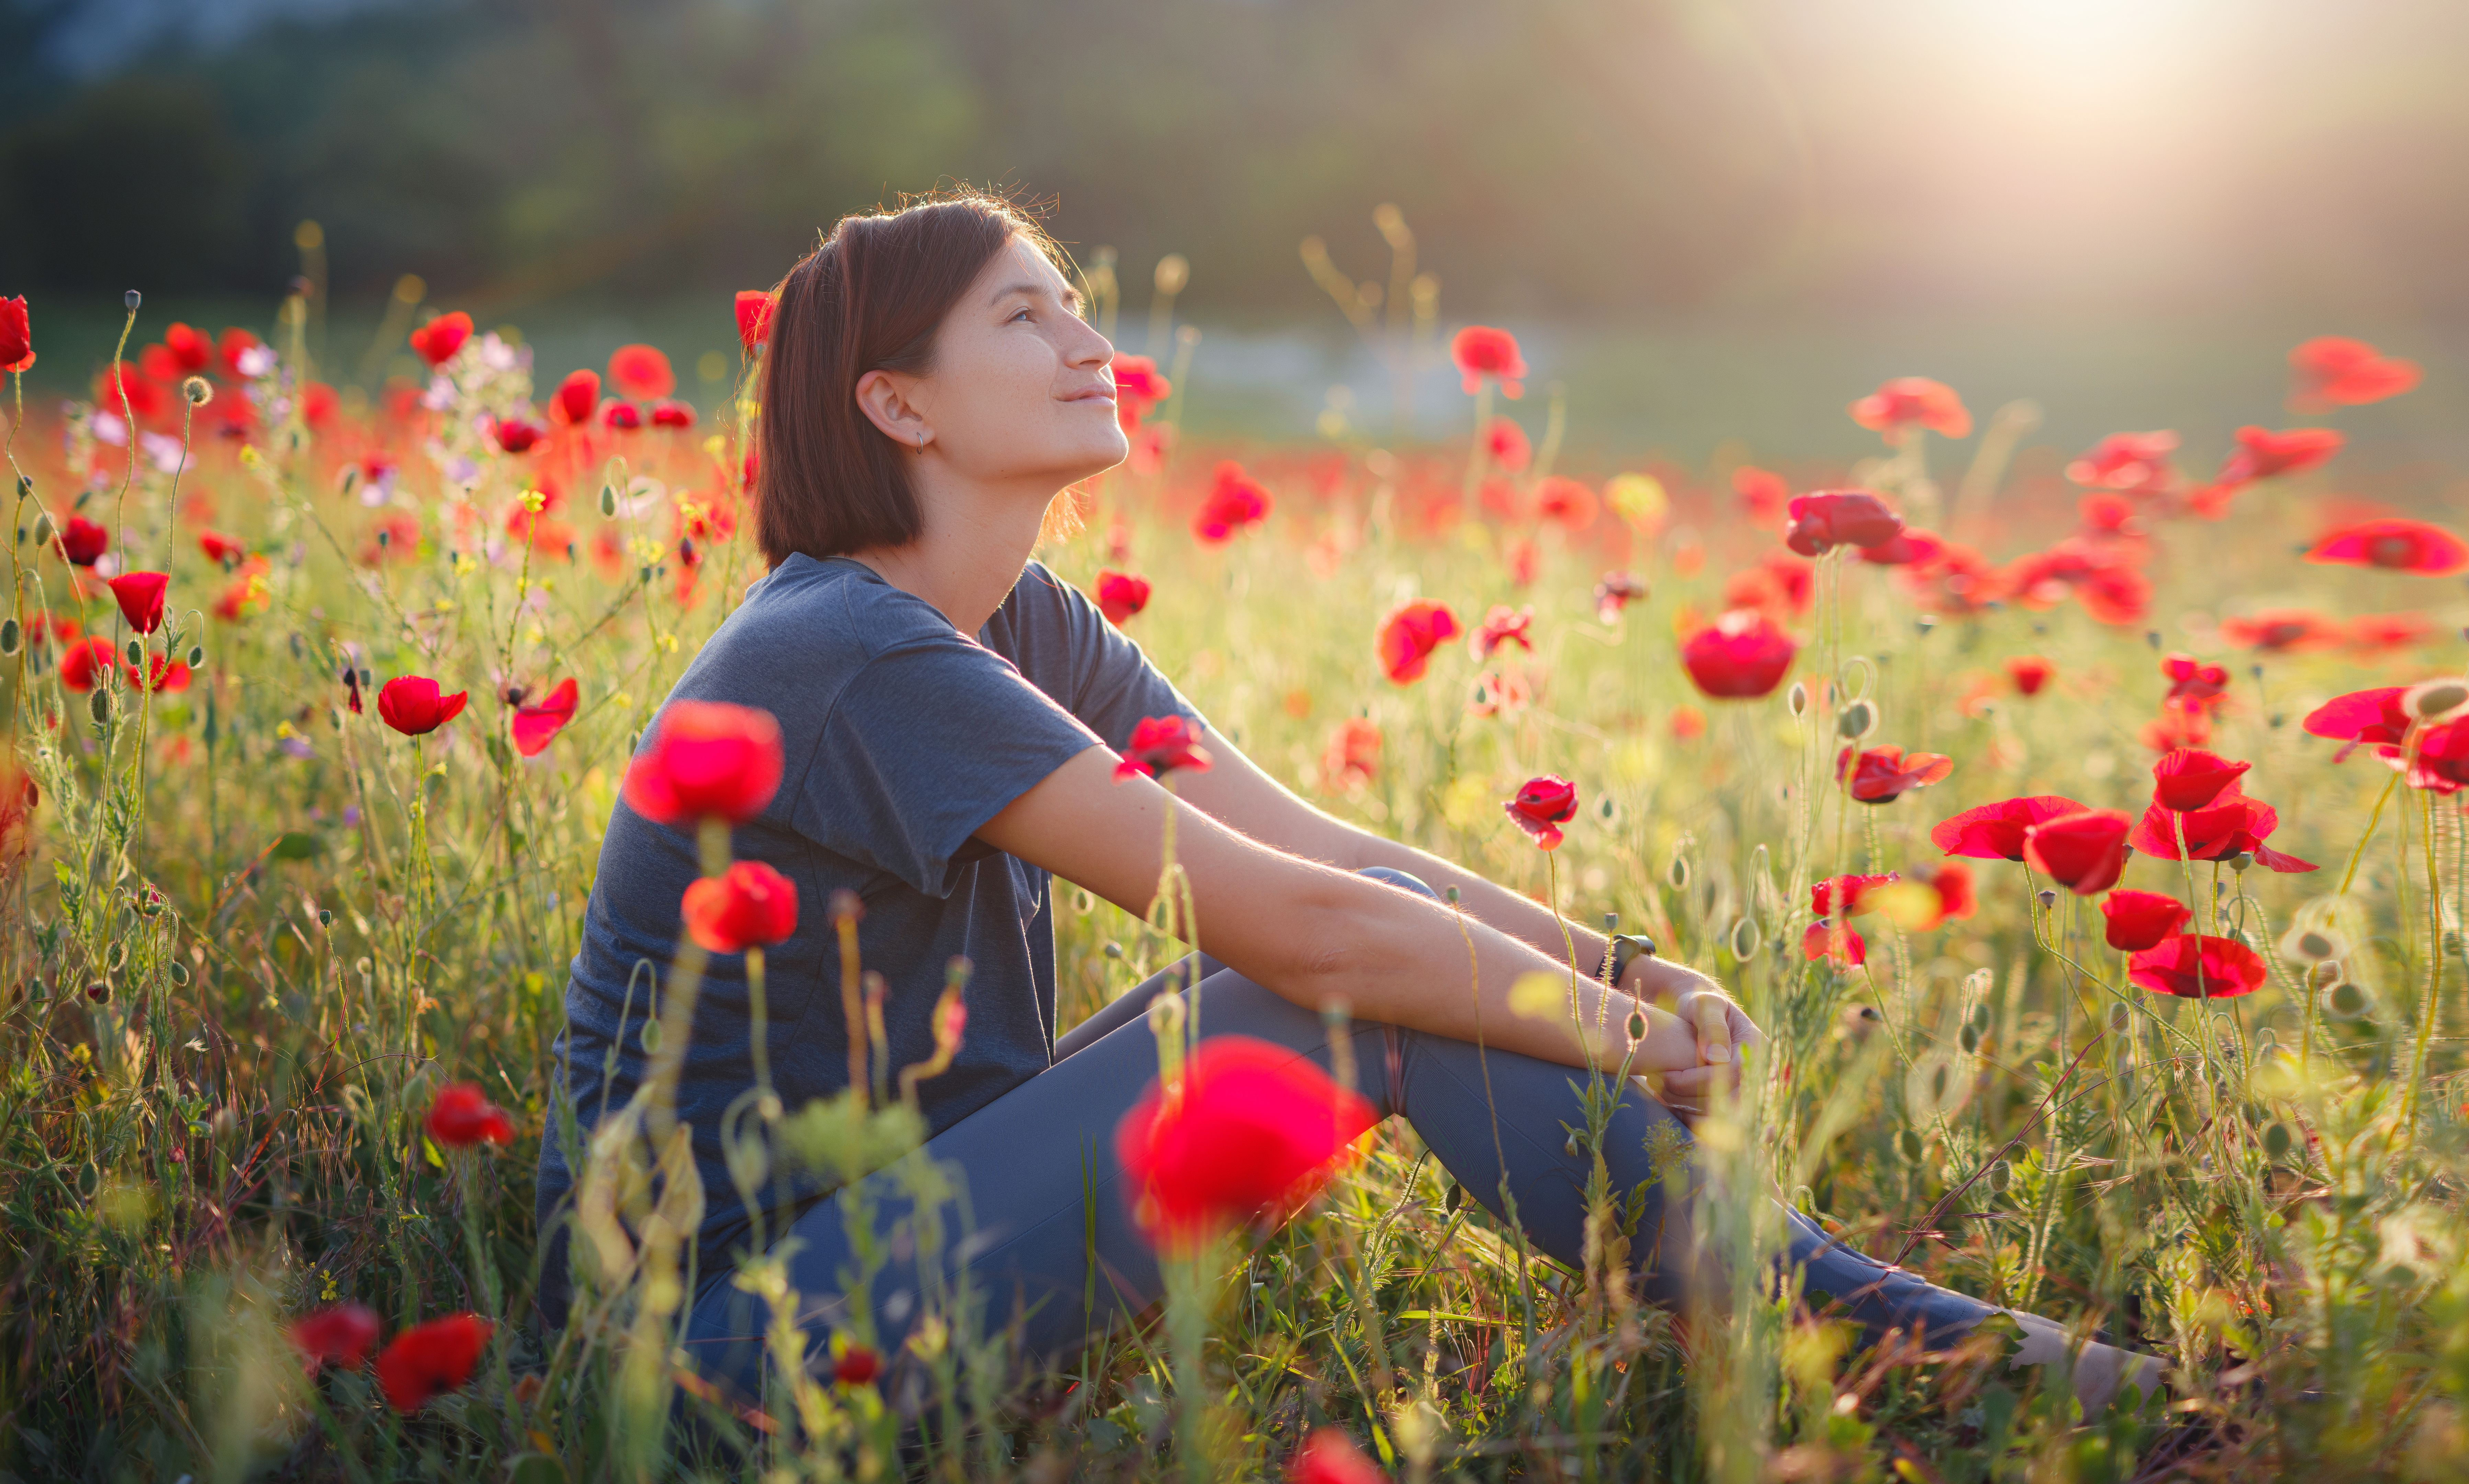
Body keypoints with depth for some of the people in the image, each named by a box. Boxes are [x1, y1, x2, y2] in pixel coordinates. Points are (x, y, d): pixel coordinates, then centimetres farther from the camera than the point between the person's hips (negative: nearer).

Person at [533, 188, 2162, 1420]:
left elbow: (1326, 843, 1)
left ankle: (1932, 1328, -6)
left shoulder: (1032, 628, 7)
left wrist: (1625, 965, -12)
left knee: (1398, 939, -8)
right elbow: (1292, 918, -25)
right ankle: (1888, 1343, -12)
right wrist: (1631, 1036, -16)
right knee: (1348, 989, -20)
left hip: (904, 1192, 8)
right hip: (727, 1327, -8)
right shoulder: (853, 657, -22)